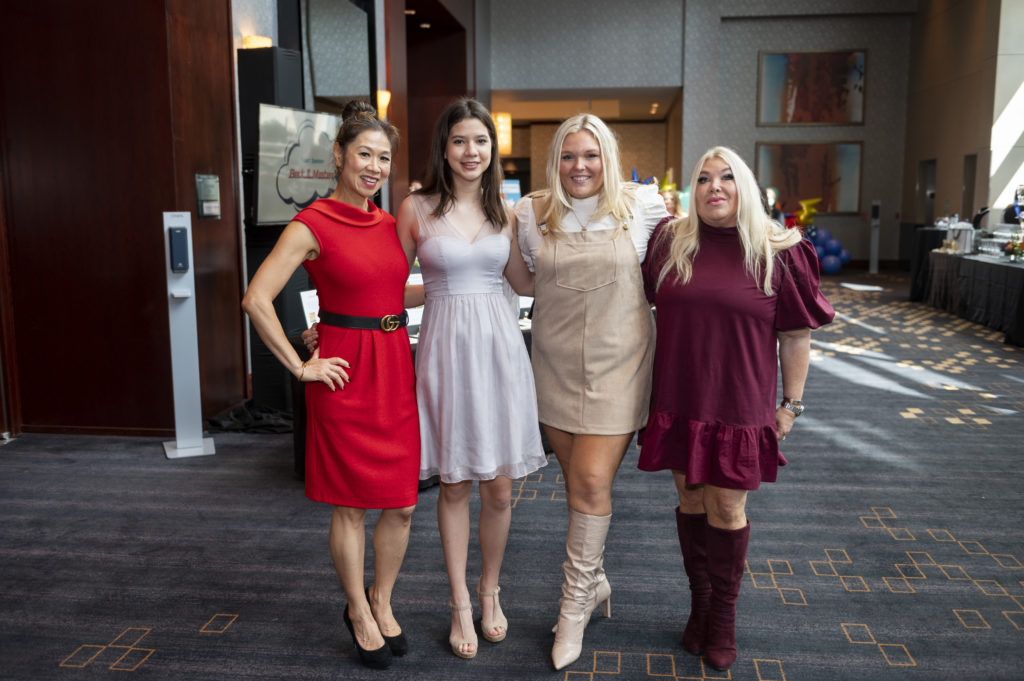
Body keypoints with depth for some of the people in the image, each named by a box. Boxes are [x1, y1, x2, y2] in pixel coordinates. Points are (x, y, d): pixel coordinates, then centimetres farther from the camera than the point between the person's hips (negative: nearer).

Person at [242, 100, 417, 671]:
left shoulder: (390, 223, 10)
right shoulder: (312, 226, -9)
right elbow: (257, 300, -13)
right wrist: (301, 367, -12)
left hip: (396, 368, 6)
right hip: (346, 372, -5)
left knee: (402, 505, 10)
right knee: (351, 506, 8)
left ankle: (382, 602, 33)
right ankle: (359, 614, 29)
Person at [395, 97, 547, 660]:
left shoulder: (501, 211, 9)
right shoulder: (417, 208, 0)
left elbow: (526, 281, 16)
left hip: (499, 345, 2)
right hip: (446, 346, -2)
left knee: (499, 486, 8)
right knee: (454, 483, 7)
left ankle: (489, 591, 31)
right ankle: (460, 603, 25)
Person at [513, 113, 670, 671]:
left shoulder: (640, 205, -2)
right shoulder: (530, 214, 2)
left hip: (617, 363, -2)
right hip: (556, 365, 3)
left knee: (592, 481, -6)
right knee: (577, 480, 11)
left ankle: (575, 604, 11)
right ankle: (594, 580, 33)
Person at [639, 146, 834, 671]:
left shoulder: (776, 252, -4)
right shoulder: (669, 242, 2)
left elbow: (796, 335, -1)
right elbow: (647, 305, 15)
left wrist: (792, 402, -1)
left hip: (740, 406, -2)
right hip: (679, 402, 3)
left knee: (727, 509, 3)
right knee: (691, 502, 12)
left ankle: (723, 616, 24)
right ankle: (699, 605, 30)